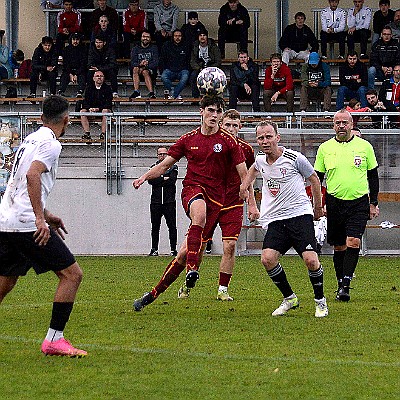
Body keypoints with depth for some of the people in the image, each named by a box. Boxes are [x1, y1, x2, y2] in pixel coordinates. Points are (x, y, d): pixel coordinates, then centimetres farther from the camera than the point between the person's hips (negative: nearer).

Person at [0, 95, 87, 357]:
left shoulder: (31, 139, 21)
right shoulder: (50, 144, -8)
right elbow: (32, 175, -24)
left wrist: (46, 215, 39)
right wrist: (40, 218, -27)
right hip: (27, 224, -9)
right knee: (72, 274, -3)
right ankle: (54, 340, -8)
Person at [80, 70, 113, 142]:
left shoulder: (107, 88, 1)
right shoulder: (89, 88, 9)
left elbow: (108, 103, -7)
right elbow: (85, 102, 2)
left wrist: (98, 109, -21)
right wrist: (89, 108, -20)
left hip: (102, 109, -3)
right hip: (91, 110, 3)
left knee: (105, 111, -36)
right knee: (82, 111, -25)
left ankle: (103, 133, -38)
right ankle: (87, 133, -31)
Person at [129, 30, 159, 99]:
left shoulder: (154, 48, 8)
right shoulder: (136, 49, 12)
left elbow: (156, 63, -5)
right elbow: (132, 63, -2)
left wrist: (146, 65, -23)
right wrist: (140, 64, -24)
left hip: (151, 71, -2)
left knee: (145, 71, -36)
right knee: (135, 68, -32)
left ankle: (151, 93, -52)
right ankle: (136, 92, -44)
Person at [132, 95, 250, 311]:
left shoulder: (228, 141, 2)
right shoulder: (188, 139, 10)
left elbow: (244, 174, 2)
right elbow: (165, 164, 16)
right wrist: (144, 177, -2)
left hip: (215, 196, -1)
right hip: (192, 189, 1)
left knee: (185, 252, -6)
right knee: (200, 212, -39)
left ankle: (154, 293, 3)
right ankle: (192, 269, -45)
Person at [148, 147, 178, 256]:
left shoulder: (173, 167, 9)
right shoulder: (153, 167, 15)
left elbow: (172, 180, -9)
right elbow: (150, 180, -3)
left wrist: (158, 180, -7)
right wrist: (164, 179, -10)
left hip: (169, 202, -2)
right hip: (156, 201, 2)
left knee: (172, 226, -3)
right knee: (155, 226, 3)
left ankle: (173, 249, -1)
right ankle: (154, 249, 8)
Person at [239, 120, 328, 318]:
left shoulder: (294, 158, -8)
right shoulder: (260, 159, 7)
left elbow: (314, 179, 8)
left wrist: (318, 208, 17)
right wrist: (244, 185, 35)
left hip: (300, 214, -4)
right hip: (275, 219, 4)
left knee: (310, 260, -18)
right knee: (267, 258, -16)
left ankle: (320, 300, 7)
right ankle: (289, 298, 5)